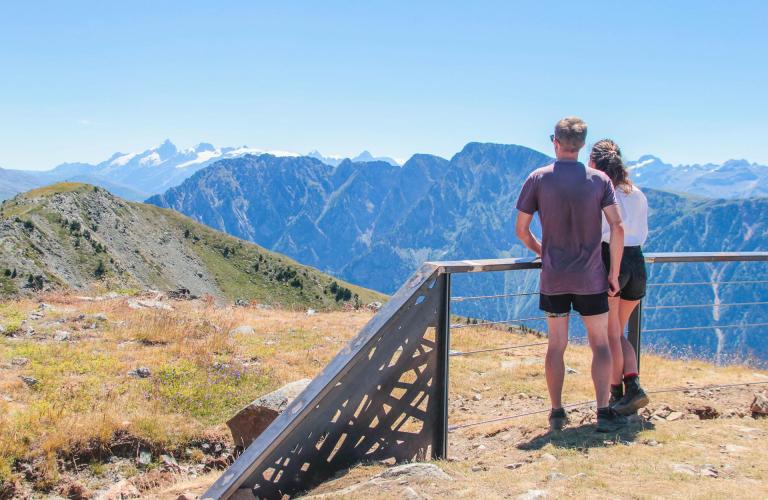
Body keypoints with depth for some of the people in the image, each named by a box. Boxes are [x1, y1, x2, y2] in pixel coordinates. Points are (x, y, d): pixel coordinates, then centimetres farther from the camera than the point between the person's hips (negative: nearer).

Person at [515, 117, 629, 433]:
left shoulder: (538, 179, -2)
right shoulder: (599, 180, -1)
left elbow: (521, 230, -1)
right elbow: (617, 227, -8)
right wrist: (614, 272, -1)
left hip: (553, 277, 1)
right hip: (591, 277, 0)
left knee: (556, 345, 10)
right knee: (600, 344, 8)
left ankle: (557, 414, 14)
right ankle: (603, 413, 1)